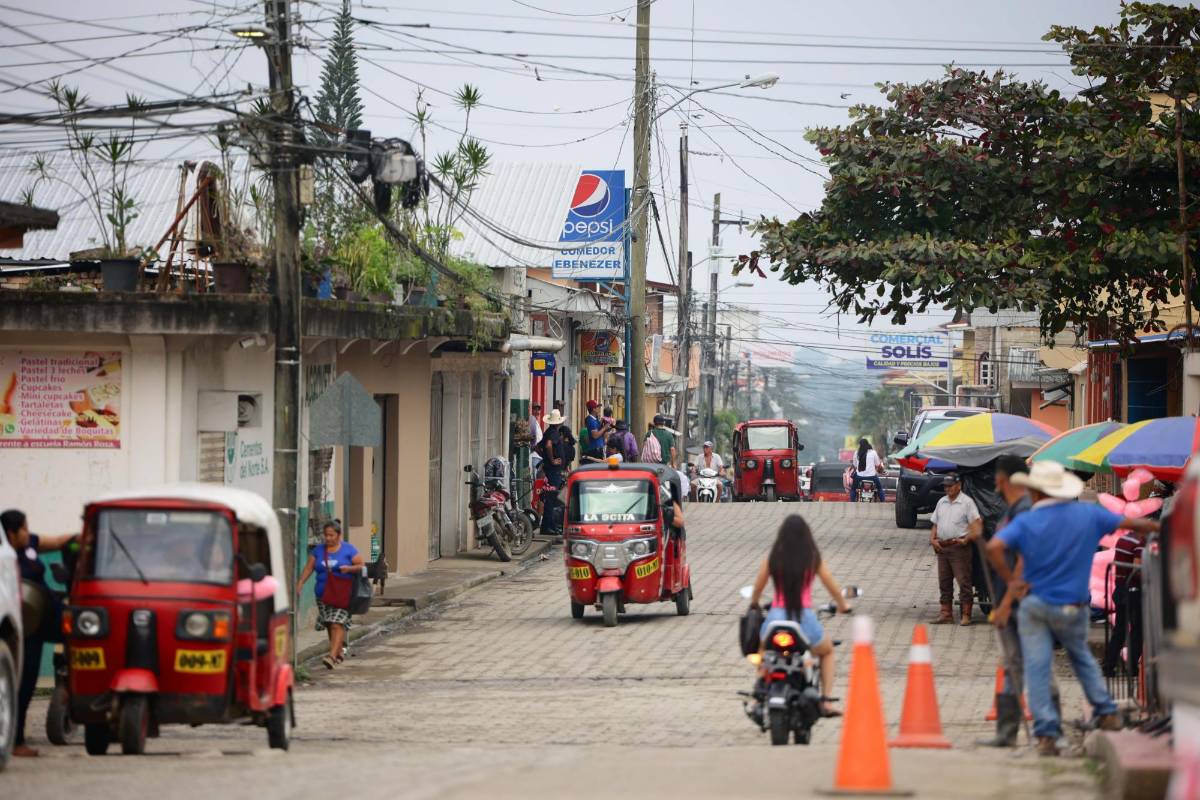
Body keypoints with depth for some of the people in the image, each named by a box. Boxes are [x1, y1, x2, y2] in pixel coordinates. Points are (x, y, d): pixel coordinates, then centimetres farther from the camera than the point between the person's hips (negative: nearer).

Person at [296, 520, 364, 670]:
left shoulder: (349, 550, 1)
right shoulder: (318, 551, 11)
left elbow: (361, 566, 2)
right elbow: (308, 569, 8)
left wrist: (349, 568, -17)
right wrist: (299, 584, -4)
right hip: (323, 594, 4)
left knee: (337, 624, -16)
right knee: (329, 625, 6)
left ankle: (332, 656, -25)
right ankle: (339, 653, 22)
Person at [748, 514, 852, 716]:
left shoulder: (773, 559, 2)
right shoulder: (813, 560, 0)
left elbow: (756, 589, 14)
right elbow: (832, 587, 10)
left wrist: (754, 605, 36)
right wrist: (843, 605, 30)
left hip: (776, 616, 1)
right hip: (805, 618, -1)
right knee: (827, 652, 29)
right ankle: (826, 702, 16)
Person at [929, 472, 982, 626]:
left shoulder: (967, 502, -3)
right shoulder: (942, 502, 17)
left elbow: (976, 523, -11)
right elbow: (935, 524, 22)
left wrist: (967, 539, -21)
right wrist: (933, 539, 6)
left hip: (959, 546, -7)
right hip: (942, 548, 7)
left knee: (964, 582, -7)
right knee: (944, 583, 9)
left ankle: (966, 615, -6)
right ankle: (946, 614, 14)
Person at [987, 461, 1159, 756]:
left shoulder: (1026, 522, -9)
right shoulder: (1088, 515, -1)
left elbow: (994, 547, -23)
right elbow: (1130, 524, 7)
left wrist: (1011, 581, -13)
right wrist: (1161, 528, 23)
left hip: (1034, 603, -2)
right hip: (1073, 607, 3)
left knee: (1037, 668, 1)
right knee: (1081, 657, 26)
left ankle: (1047, 734, -4)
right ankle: (1106, 712, 23)